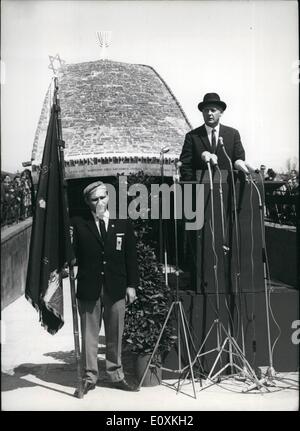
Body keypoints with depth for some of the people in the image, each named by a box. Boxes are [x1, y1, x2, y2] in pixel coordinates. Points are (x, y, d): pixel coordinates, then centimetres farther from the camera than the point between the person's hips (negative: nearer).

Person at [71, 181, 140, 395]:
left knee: (116, 335, 10)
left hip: (116, 289, 2)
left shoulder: (123, 224, 6)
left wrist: (132, 285, 3)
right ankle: (90, 377, 19)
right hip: (88, 289, -1)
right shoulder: (78, 224, 2)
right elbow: (73, 253, 2)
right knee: (89, 335, 6)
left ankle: (117, 375, 24)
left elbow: (131, 257, 7)